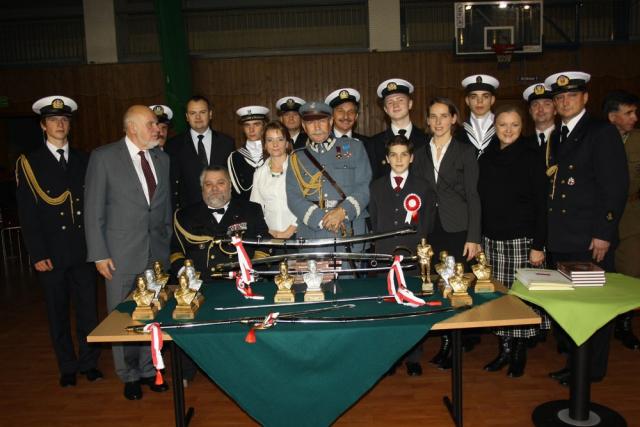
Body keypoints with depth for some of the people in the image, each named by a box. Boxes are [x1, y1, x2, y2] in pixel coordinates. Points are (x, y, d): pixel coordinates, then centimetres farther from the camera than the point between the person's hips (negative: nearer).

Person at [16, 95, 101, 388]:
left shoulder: (84, 161, 9)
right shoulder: (28, 164, 1)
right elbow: (27, 215, -2)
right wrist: (38, 255, -8)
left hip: (83, 251, 2)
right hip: (51, 253, -2)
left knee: (88, 308, 5)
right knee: (58, 312, 9)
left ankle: (89, 363, 21)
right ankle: (67, 368, 24)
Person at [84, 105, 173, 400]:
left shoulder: (161, 159, 9)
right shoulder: (104, 157, -6)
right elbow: (93, 210, -5)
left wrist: (167, 243, 10)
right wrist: (99, 254, -8)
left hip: (157, 251, 4)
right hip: (121, 253, -3)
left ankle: (149, 369, 27)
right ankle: (129, 375, 25)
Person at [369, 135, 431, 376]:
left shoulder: (421, 186, 7)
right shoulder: (377, 186, 12)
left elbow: (424, 224, 4)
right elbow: (374, 221, 11)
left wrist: (410, 249, -4)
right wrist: (382, 248, 4)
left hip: (412, 255, -1)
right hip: (384, 255, 1)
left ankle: (413, 358, 12)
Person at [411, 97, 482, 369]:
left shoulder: (466, 151, 1)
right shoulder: (420, 154, 10)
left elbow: (472, 196, -3)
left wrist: (473, 237, -8)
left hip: (457, 229, -3)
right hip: (430, 229, 3)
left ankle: (463, 337, 15)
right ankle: (445, 343, 18)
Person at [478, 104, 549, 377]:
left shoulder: (531, 157, -4)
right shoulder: (487, 158, 8)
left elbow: (541, 204, -6)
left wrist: (538, 245, -11)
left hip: (522, 240, -4)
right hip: (492, 240, 4)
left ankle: (519, 352, 18)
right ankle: (504, 350, 20)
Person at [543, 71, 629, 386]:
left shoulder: (602, 132, -5)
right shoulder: (556, 137, 15)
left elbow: (615, 186, -11)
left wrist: (604, 233, -15)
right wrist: (548, 233, 6)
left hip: (590, 239, -6)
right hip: (560, 239, 6)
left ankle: (591, 369, 19)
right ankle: (573, 359, 28)